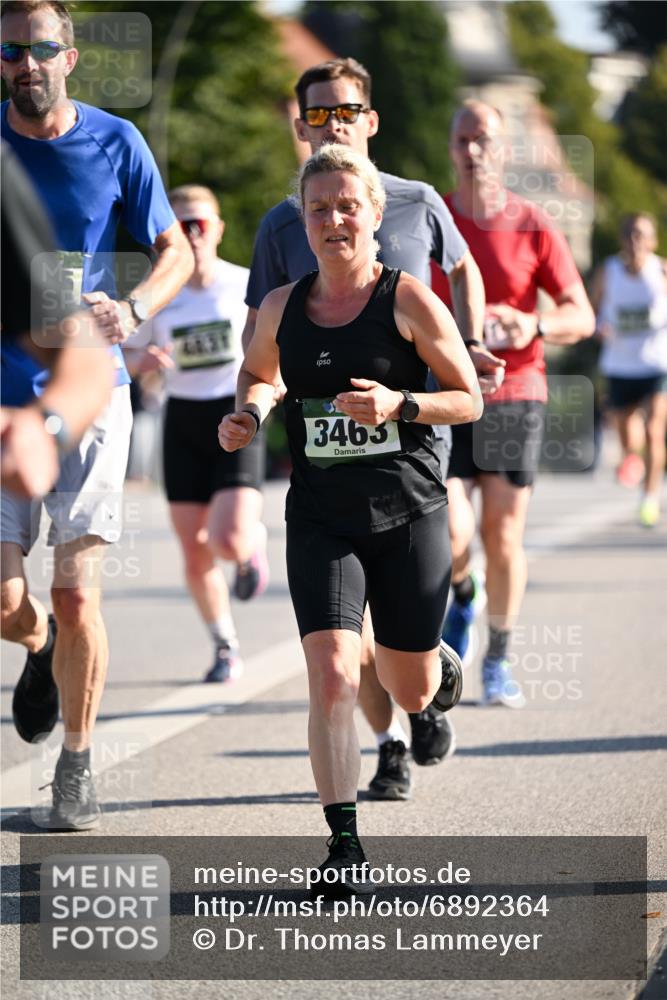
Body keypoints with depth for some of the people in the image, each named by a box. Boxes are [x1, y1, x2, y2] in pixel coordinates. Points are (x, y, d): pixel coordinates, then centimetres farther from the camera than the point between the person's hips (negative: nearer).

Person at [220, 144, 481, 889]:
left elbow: (470, 399, -4)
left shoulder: (409, 302, -7)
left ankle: (441, 667, 50)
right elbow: (257, 373, 24)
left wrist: (399, 404, -21)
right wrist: (247, 414, 2)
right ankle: (344, 841, -7)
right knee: (332, 678, -16)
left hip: (407, 514, -1)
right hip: (321, 520, 2)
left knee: (411, 692, 11)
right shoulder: (280, 310, 3)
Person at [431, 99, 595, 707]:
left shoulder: (533, 227, 0)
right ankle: (463, 598, 22)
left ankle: (498, 664, 15)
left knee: (504, 537, 0)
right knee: (449, 532, -13)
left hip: (515, 396, 0)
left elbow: (582, 317, -2)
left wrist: (536, 327, -21)